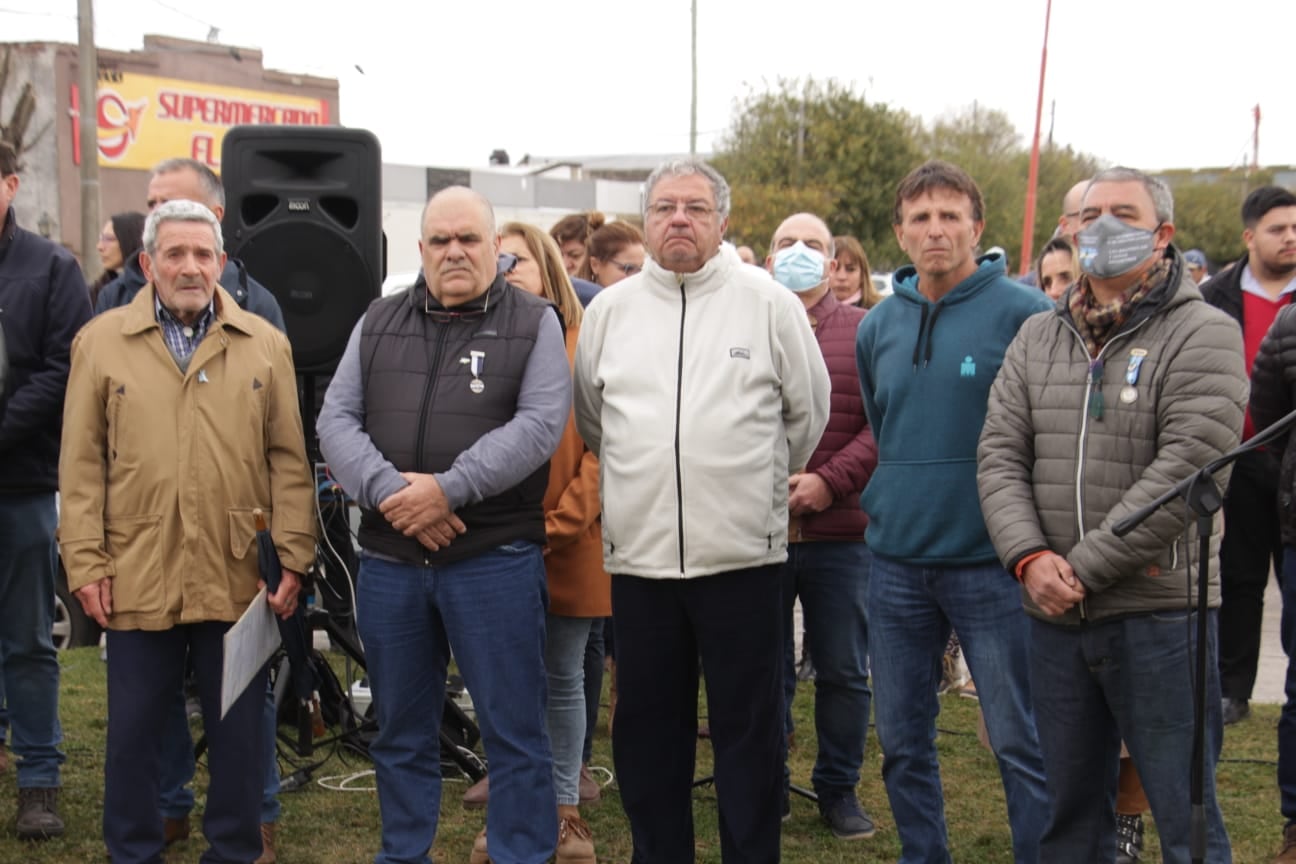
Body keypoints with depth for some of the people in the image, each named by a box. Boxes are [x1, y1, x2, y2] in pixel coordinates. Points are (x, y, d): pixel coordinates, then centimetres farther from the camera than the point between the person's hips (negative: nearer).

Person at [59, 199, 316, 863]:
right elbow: (82, 465, 2)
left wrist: (293, 557, -1)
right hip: (137, 577, 0)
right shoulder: (100, 342, 4)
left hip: (239, 578, 1)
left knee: (240, 731, 10)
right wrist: (85, 561, -4)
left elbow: (289, 461, 4)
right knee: (133, 732, 10)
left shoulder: (266, 345, 5)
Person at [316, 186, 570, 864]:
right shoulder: (378, 324, 12)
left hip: (496, 559, -3)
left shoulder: (534, 323, 2)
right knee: (400, 733, 14)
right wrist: (388, 492, -14)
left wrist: (448, 489, -19)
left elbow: (539, 424, -11)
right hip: (389, 560, 4)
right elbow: (336, 419, 3)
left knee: (514, 731, 1)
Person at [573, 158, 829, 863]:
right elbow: (589, 418, 17)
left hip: (743, 554, -2)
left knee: (749, 727, 5)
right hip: (638, 553, 3)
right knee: (647, 727, 12)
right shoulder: (609, 310, 7)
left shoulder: (769, 303, -1)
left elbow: (807, 411, 7)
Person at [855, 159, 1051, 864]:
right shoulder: (878, 326, 9)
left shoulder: (1023, 313, -8)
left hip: (991, 561, -5)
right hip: (896, 561, 5)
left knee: (1022, 742, 0)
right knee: (902, 741, 12)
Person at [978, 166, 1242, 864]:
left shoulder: (1203, 335, -6)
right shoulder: (1037, 339, 12)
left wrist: (1083, 570, -16)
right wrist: (1030, 557, -11)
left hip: (1159, 615, -5)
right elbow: (1000, 457, 6)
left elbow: (1182, 473, -15)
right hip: (1054, 619, 5)